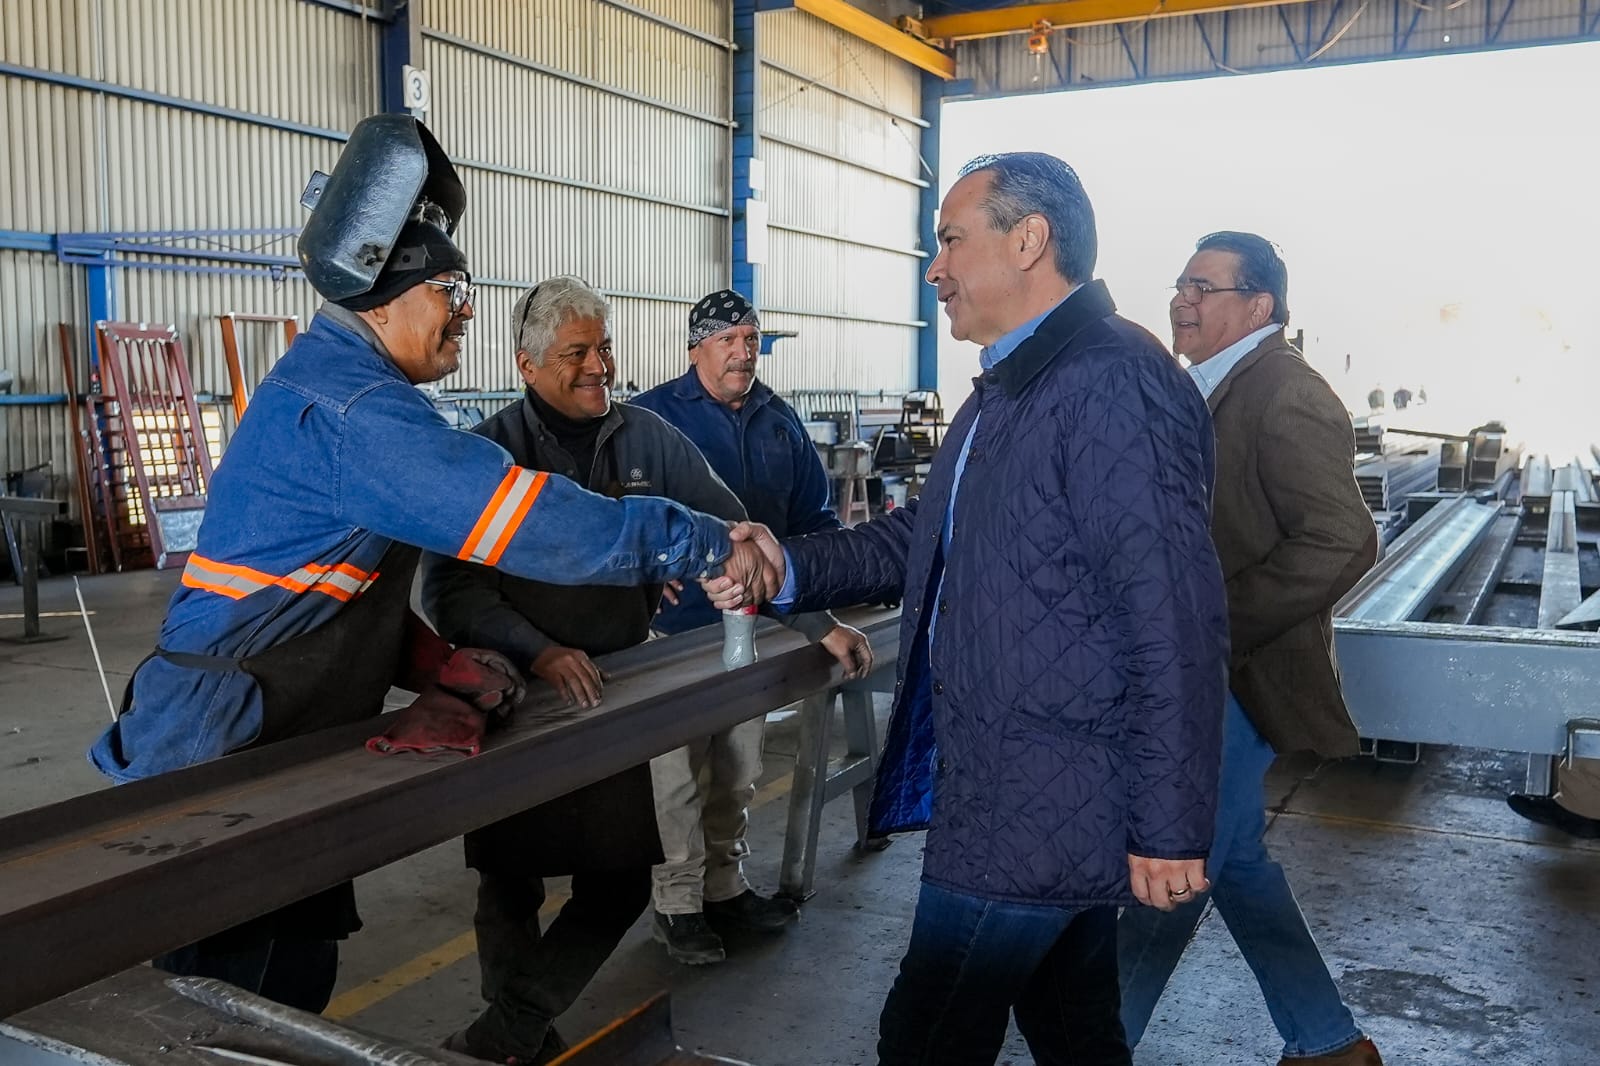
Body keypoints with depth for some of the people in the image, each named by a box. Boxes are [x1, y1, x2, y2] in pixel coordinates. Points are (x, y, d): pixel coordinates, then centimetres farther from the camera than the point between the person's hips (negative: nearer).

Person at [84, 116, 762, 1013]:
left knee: (298, 987, 18)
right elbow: (536, 523, -27)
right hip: (223, 766, -10)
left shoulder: (325, 382, 12)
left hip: (280, 752, 10)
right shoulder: (353, 410, -21)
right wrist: (707, 546, -19)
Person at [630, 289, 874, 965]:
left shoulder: (780, 422, 9)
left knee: (738, 771, 16)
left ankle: (724, 887, 32)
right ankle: (677, 904, 17)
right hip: (680, 624, -5)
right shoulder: (653, 417, -6)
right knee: (680, 773, 1)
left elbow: (814, 517, 11)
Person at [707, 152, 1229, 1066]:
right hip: (1014, 788, 9)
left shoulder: (1116, 382, -20)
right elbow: (932, 535, 15)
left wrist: (1170, 831, -19)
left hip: (1036, 813, -9)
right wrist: (792, 569, -1)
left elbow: (1175, 621, -23)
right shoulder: (1014, 384, 13)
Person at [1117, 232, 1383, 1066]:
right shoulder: (1214, 390, 11)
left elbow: (1341, 543, -25)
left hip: (1237, 678, -10)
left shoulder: (1286, 396, -17)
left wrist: (1214, 630, -23)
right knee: (1237, 862, 18)